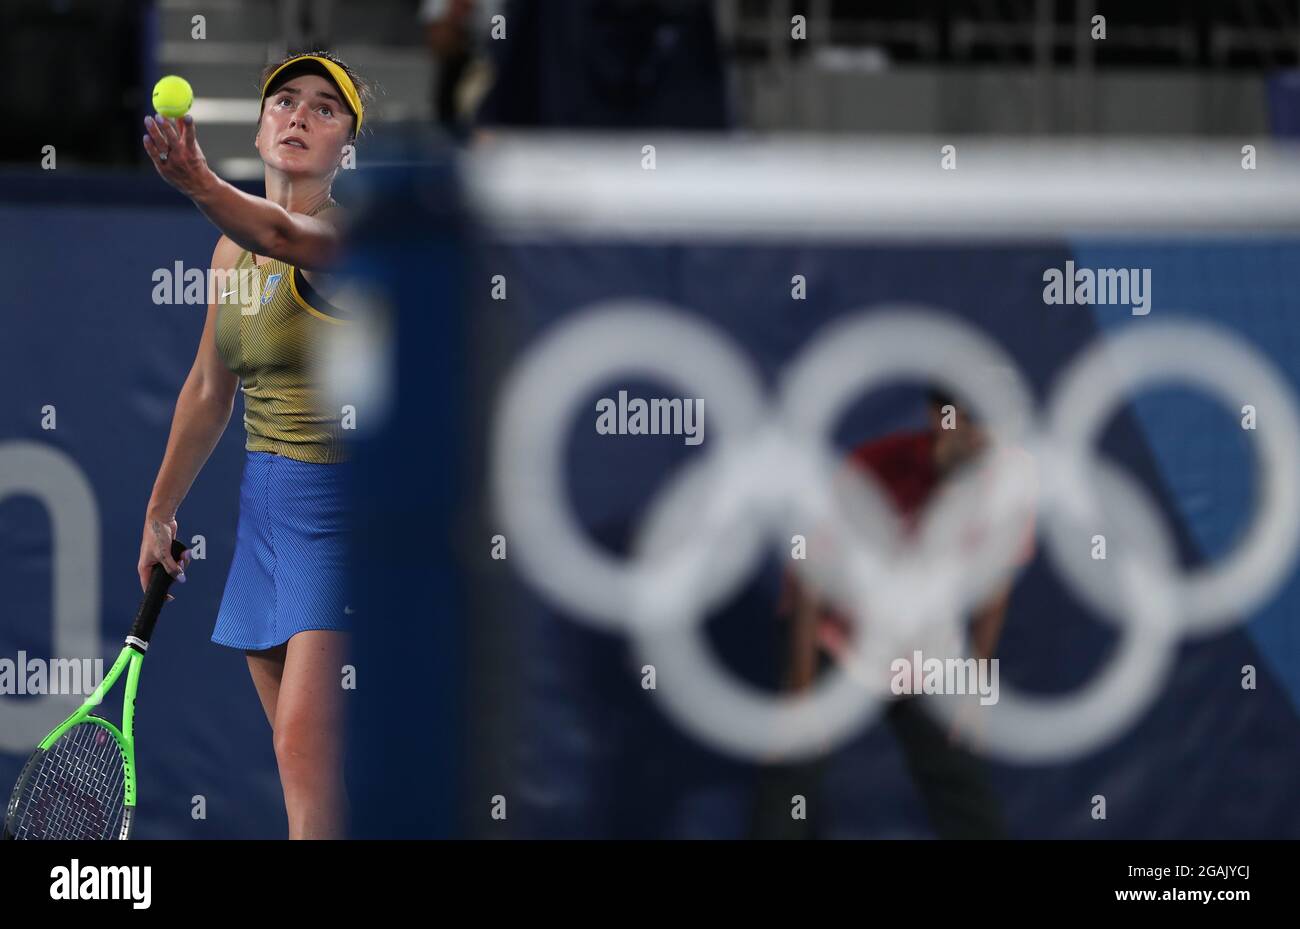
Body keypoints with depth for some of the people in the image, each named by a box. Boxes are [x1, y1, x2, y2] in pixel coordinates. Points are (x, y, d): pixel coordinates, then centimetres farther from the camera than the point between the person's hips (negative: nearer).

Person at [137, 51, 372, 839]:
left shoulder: (343, 235, -13)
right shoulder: (235, 250, 11)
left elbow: (285, 233, -38)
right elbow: (209, 391, 21)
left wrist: (200, 185, -56)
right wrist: (161, 509, 25)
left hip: (337, 499, -8)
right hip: (263, 500, 8)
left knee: (304, 737, -18)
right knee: (300, 748, 8)